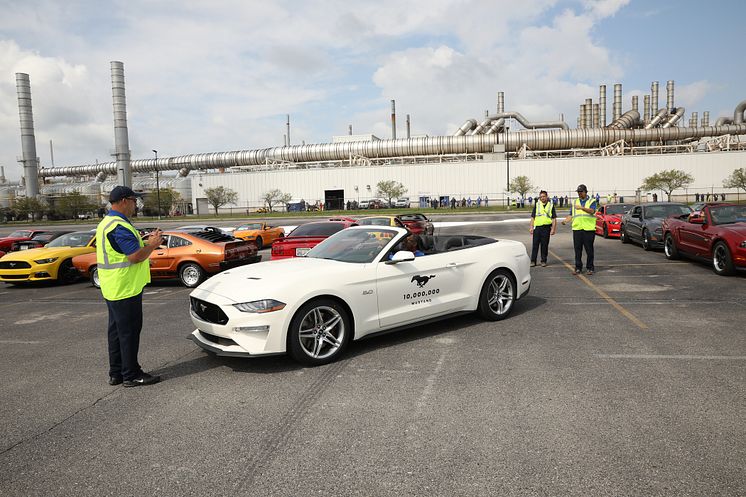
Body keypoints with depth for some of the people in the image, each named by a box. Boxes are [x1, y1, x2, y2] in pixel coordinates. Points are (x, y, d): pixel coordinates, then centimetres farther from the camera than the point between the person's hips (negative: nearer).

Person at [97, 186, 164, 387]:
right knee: (129, 332, -3)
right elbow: (135, 256, -23)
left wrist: (147, 243, 15)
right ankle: (131, 375, 5)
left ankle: (116, 373, 25)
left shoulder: (106, 223, 16)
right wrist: (152, 244, -8)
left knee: (117, 331, 16)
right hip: (125, 288, -11)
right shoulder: (119, 227, -19)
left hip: (113, 289, 11)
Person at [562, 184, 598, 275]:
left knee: (589, 249, 0)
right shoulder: (575, 202, 18)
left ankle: (590, 268, 9)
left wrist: (582, 208, -28)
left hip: (589, 229, -3)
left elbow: (592, 211, -12)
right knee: (577, 249, 2)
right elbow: (571, 215, 14)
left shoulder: (592, 201, 7)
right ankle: (578, 268, 8)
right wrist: (566, 220, -6)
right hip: (577, 228, 3)